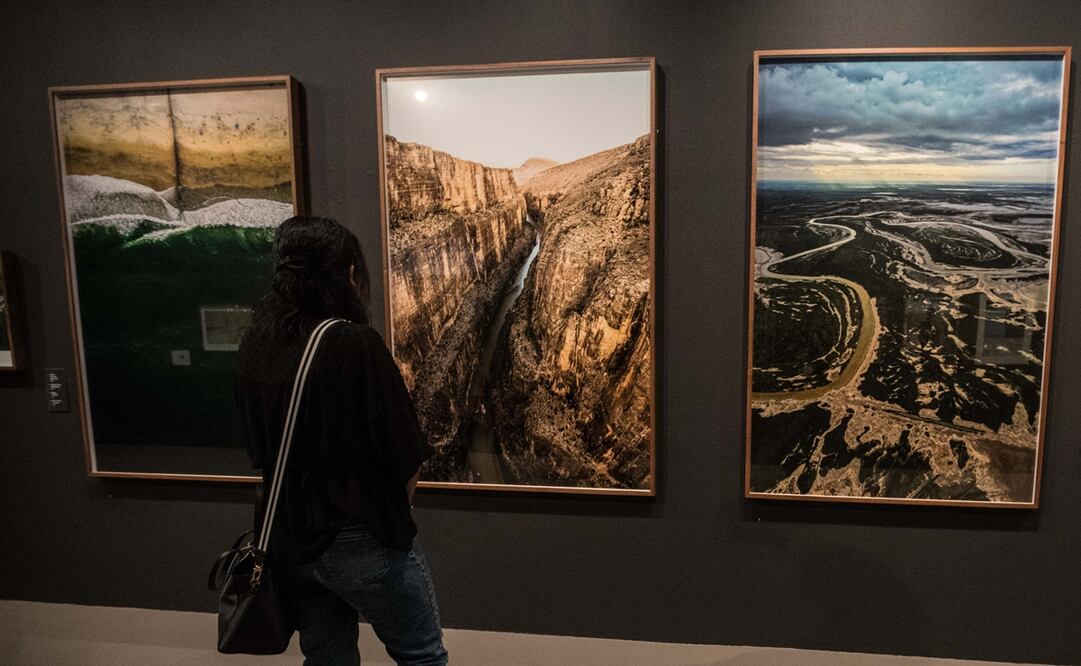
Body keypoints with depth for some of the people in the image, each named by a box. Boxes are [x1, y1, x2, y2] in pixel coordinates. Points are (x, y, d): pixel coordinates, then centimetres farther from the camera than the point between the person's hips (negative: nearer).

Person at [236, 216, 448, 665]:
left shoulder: (253, 345, -3)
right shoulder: (354, 343, -21)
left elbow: (259, 450, 7)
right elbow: (404, 454, -17)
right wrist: (394, 513, 2)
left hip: (287, 539, 6)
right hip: (360, 540, -6)